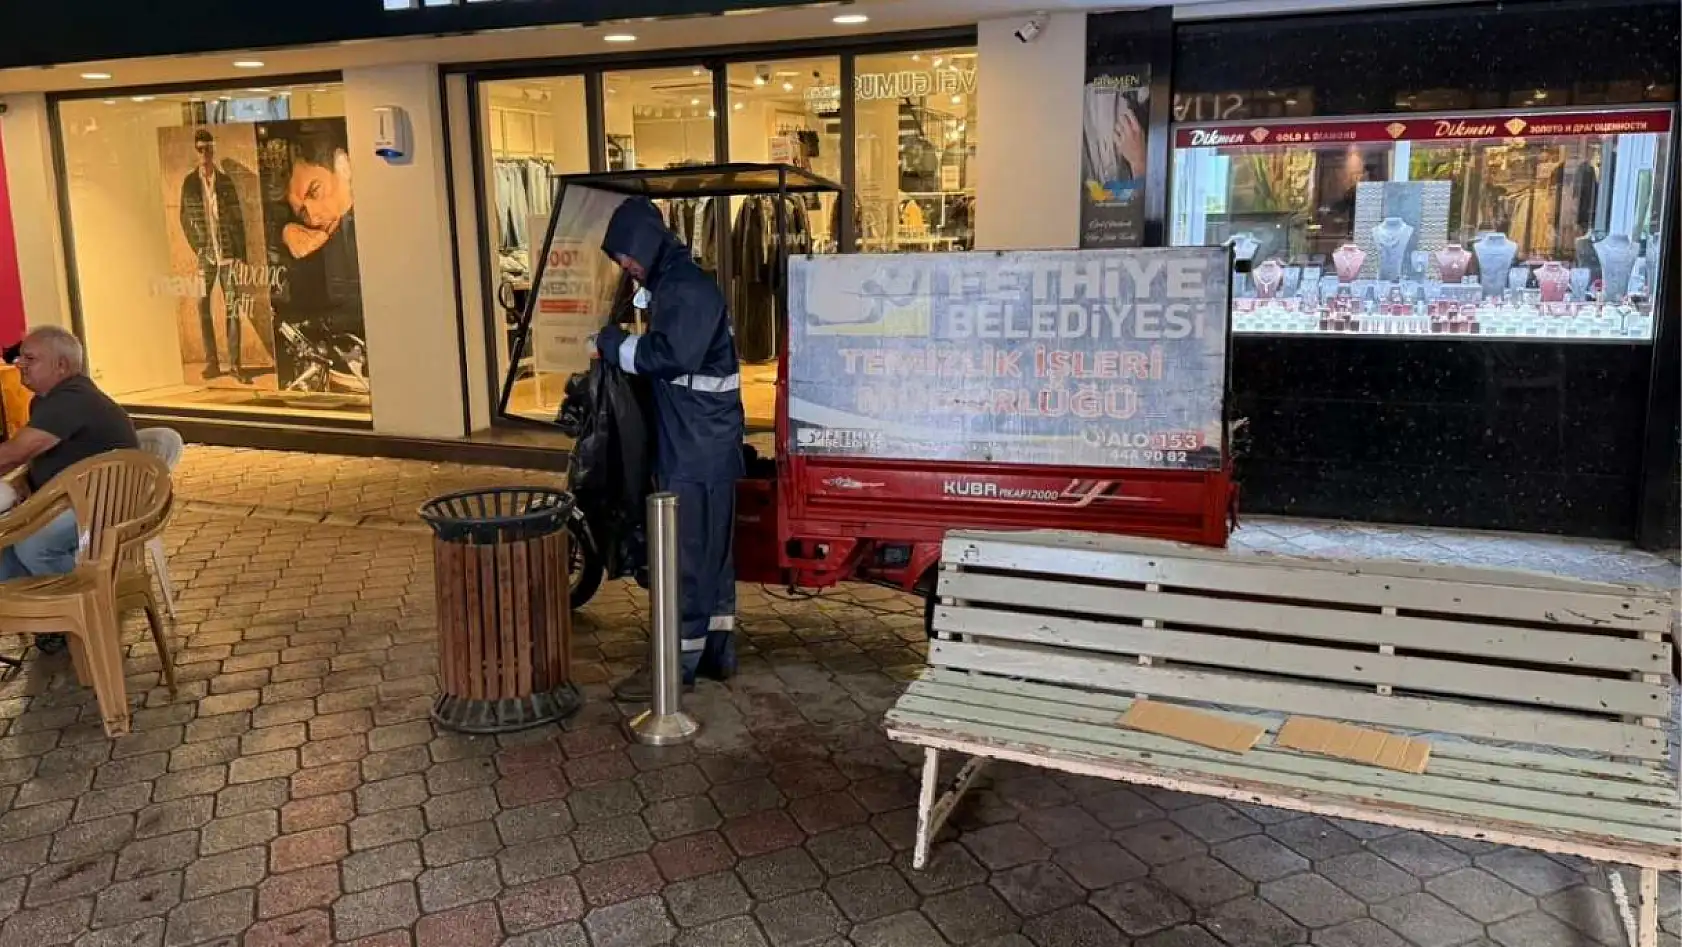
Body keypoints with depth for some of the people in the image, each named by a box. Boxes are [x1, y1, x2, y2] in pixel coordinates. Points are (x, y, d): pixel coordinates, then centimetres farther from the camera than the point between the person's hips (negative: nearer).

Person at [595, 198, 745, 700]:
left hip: (698, 447, -10)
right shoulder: (672, 284, 17)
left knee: (687, 555, -5)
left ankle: (677, 661, 3)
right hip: (691, 443, 10)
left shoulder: (688, 288, -15)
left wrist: (616, 345, -14)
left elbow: (671, 356, -26)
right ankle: (716, 652, 24)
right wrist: (622, 347, 3)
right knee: (709, 551, 14)